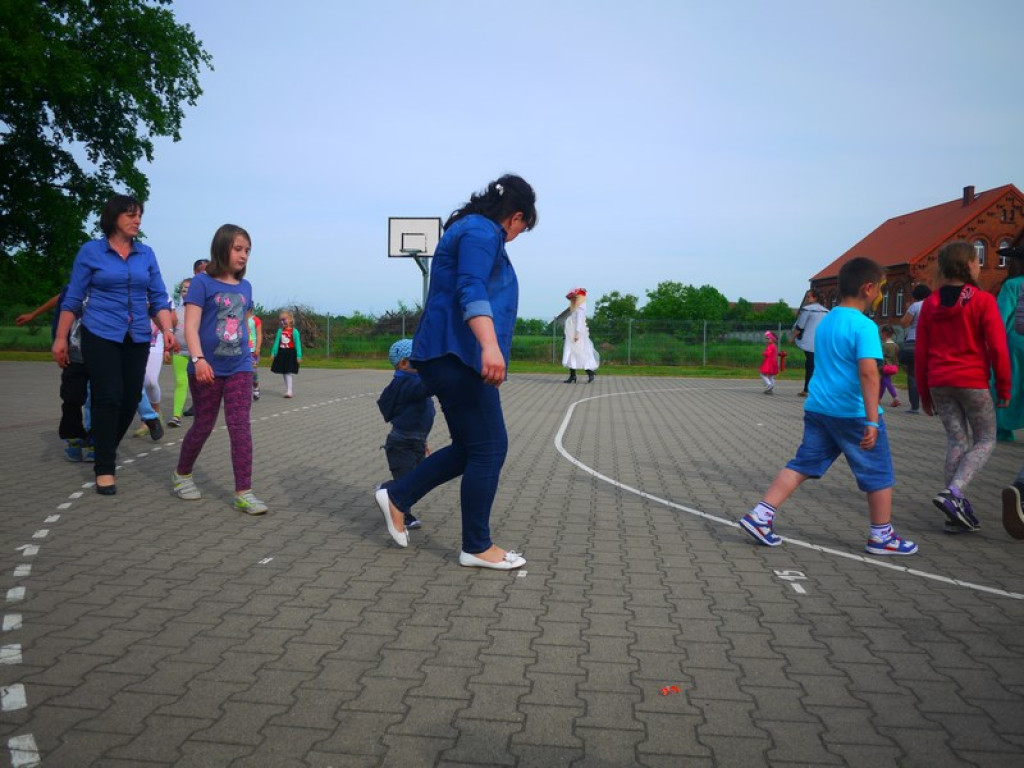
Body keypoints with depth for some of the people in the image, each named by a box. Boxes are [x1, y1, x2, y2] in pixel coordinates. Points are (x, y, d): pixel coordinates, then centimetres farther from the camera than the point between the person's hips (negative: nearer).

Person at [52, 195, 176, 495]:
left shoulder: (146, 254, 8)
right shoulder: (91, 251, 0)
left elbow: (158, 298, 7)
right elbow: (73, 299, 2)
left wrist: (167, 330, -8)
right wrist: (61, 338, -1)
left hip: (137, 339, 4)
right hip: (100, 336, -3)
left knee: (131, 399, 5)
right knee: (108, 398, -10)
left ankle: (107, 449, 30)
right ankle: (105, 468, 1)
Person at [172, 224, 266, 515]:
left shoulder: (245, 286, 8)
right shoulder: (203, 281, -7)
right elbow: (191, 326, -14)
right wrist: (198, 359, -27)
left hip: (239, 368, 3)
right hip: (208, 368, -3)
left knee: (240, 426, -5)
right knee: (204, 425, 10)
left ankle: (244, 493, -4)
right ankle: (181, 475, 35)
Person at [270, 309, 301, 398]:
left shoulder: (294, 331, -8)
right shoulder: (280, 331, 6)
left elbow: (297, 344, -9)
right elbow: (276, 342, 10)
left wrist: (299, 356, -12)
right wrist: (273, 353, 8)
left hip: (290, 353, -5)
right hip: (281, 353, 6)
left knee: (289, 372, -9)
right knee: (284, 373, 9)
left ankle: (289, 391, -9)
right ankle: (287, 390, 17)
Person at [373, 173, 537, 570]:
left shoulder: (471, 230, 24)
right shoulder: (481, 232, -9)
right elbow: (472, 290, -26)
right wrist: (490, 345, -40)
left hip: (454, 357, 11)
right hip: (459, 355, -11)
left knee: (470, 448, 14)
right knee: (488, 449, -4)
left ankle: (397, 497, 20)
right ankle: (477, 547, 5)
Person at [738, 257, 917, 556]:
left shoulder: (825, 322, 12)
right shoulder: (864, 326, -13)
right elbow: (868, 373, -22)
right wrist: (872, 420, -25)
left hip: (818, 408, 7)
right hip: (853, 413, -7)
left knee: (802, 465, 9)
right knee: (879, 475, 9)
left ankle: (760, 515, 1)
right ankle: (882, 536, 20)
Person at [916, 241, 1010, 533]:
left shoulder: (930, 304, 6)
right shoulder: (983, 300, -8)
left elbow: (920, 353, 7)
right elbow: (998, 348, -10)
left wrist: (925, 394, 14)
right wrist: (1004, 389, 1)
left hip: (939, 383, 5)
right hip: (973, 381, -5)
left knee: (957, 441, 12)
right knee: (985, 441, 10)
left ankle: (958, 512, 12)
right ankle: (952, 492, -12)